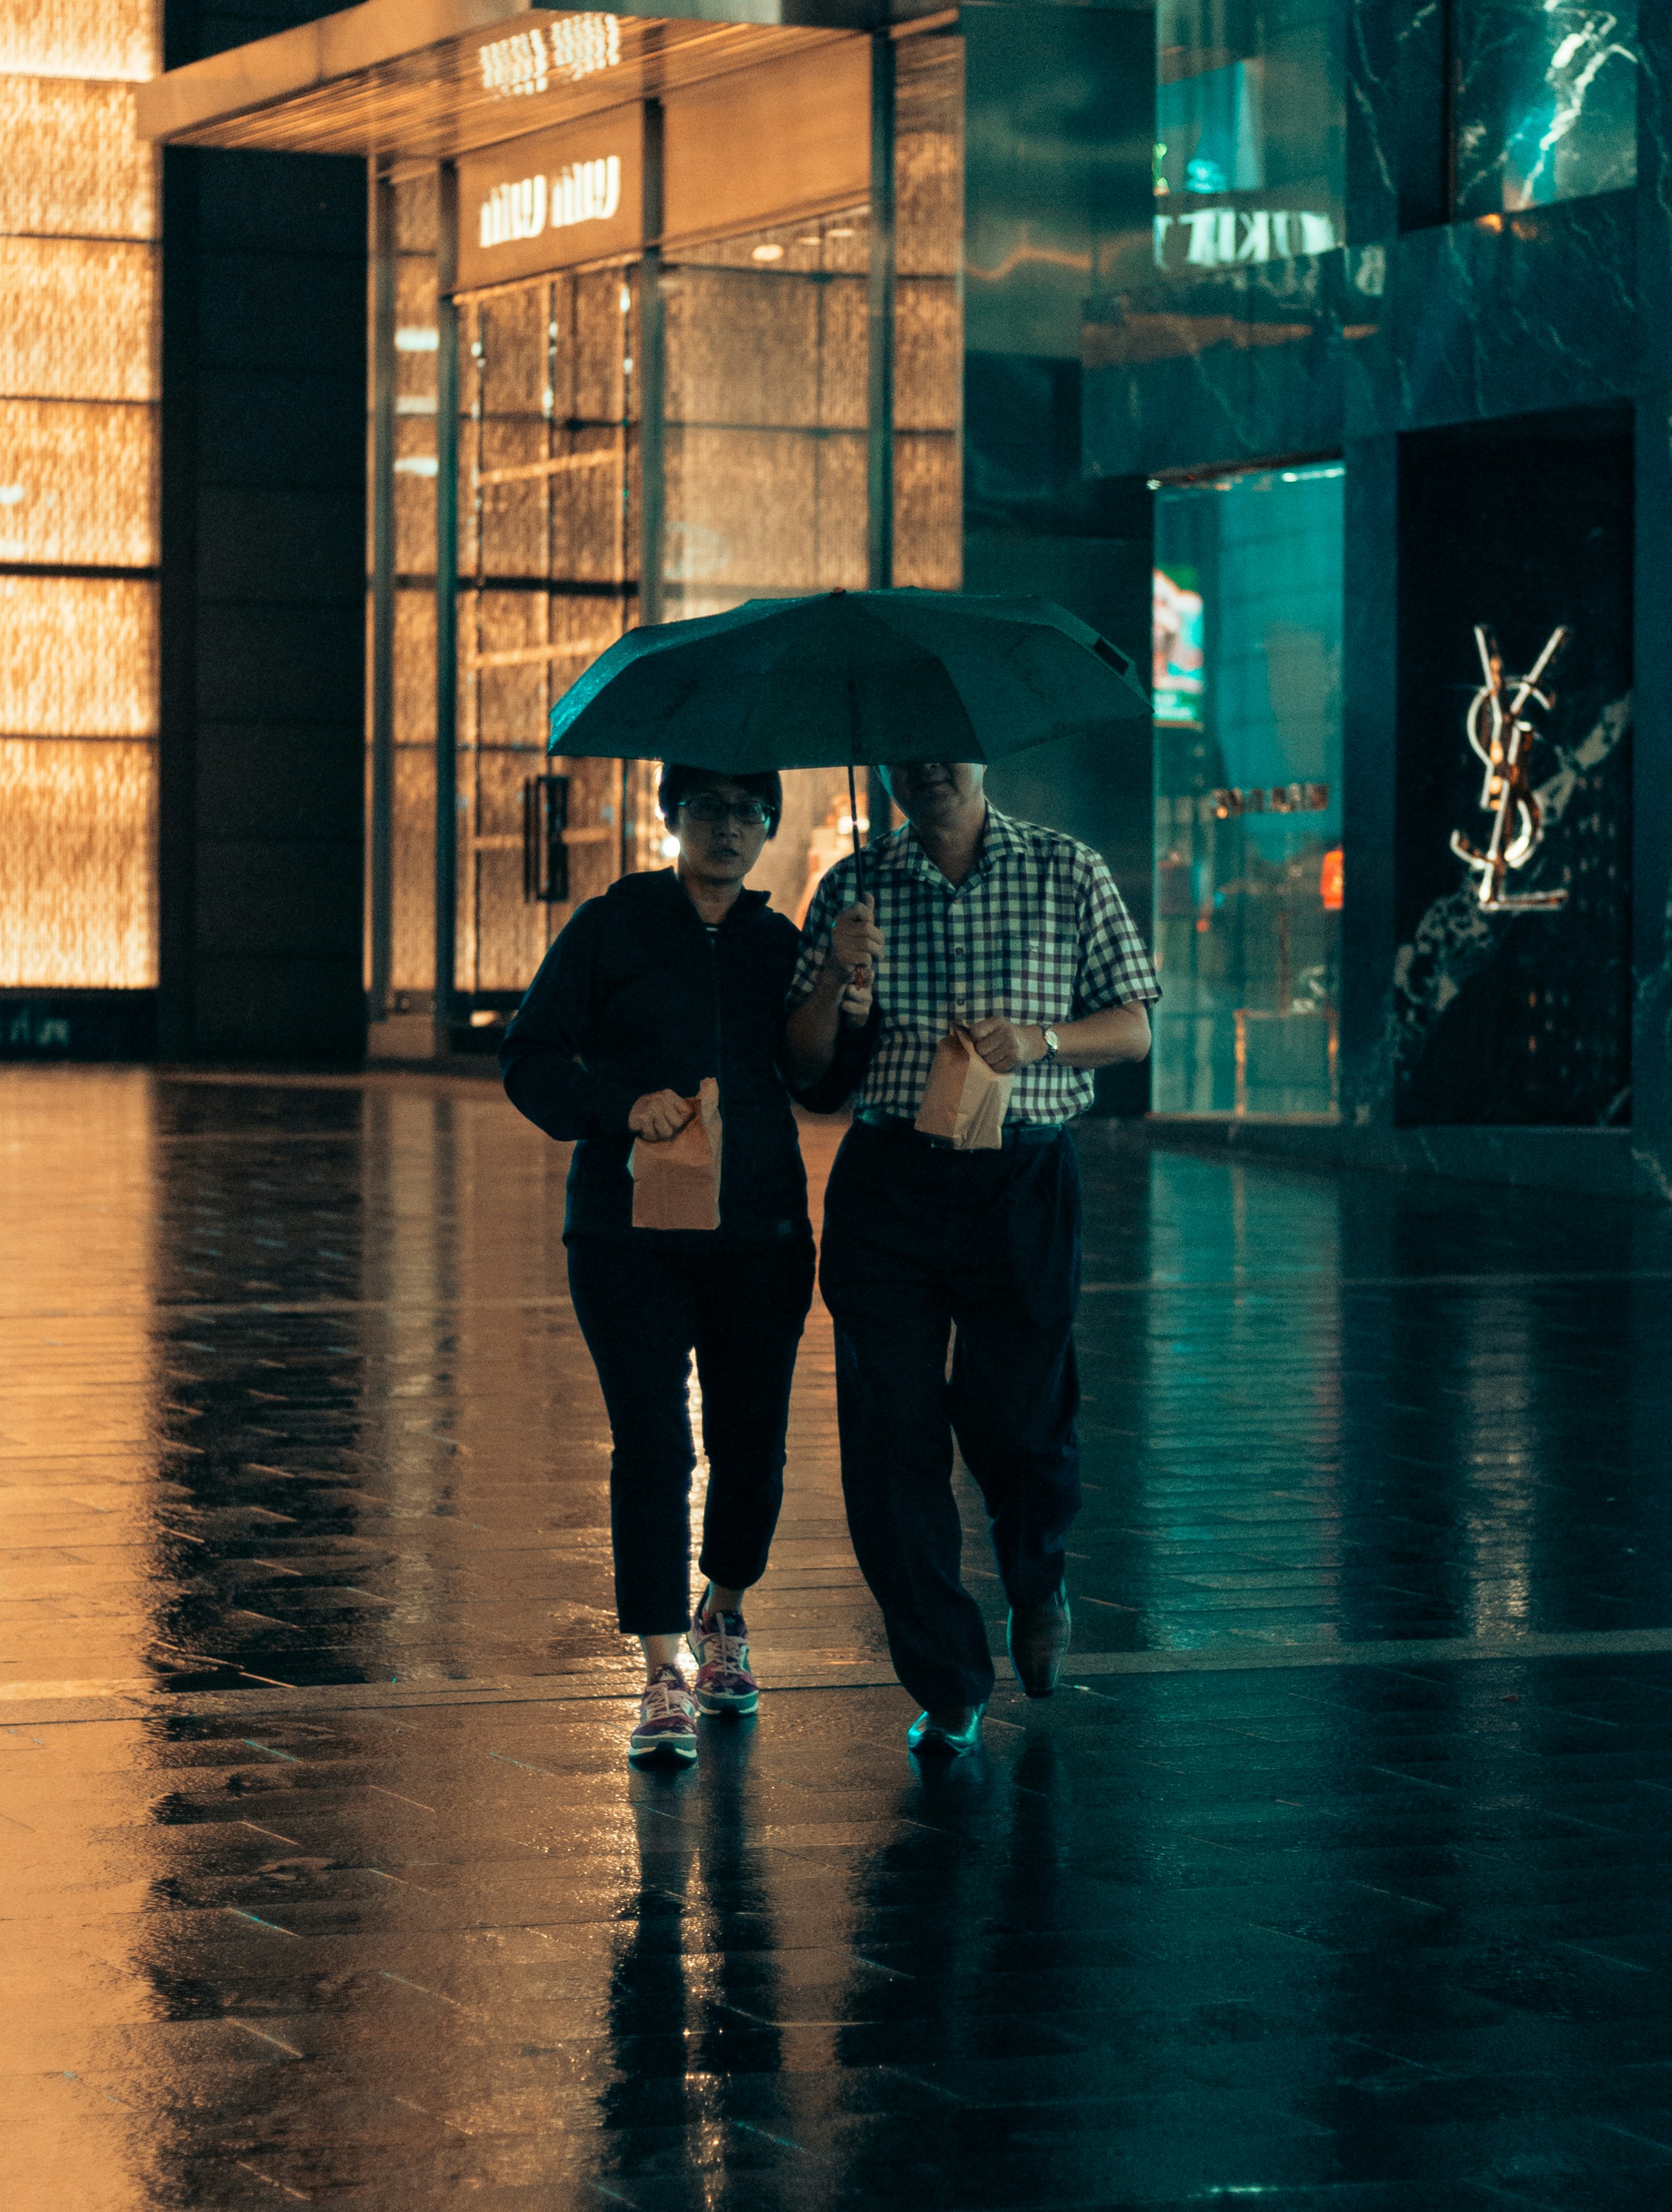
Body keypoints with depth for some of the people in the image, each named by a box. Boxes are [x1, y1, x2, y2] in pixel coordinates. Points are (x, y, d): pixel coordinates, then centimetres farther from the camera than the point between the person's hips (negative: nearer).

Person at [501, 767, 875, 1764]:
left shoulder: (780, 943, 10)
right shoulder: (610, 928, 1)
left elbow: (821, 1089, 12)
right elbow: (529, 1059, -1)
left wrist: (852, 1022, -9)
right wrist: (621, 1105, -18)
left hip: (759, 1233, 3)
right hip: (629, 1233, -3)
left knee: (753, 1443, 8)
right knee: (653, 1446, -10)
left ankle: (724, 1611, 36)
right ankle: (666, 1677, -8)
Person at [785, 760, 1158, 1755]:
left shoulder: (1067, 873, 6)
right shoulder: (854, 888, 10)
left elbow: (1134, 1028, 7)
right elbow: (806, 1065, 8)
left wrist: (1038, 1040, -11)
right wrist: (838, 974, -10)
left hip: (1022, 1185, -1)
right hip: (887, 1184, 2)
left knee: (1019, 1428, 0)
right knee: (892, 1441, -3)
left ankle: (1040, 1584, 35)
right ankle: (951, 1693, 9)